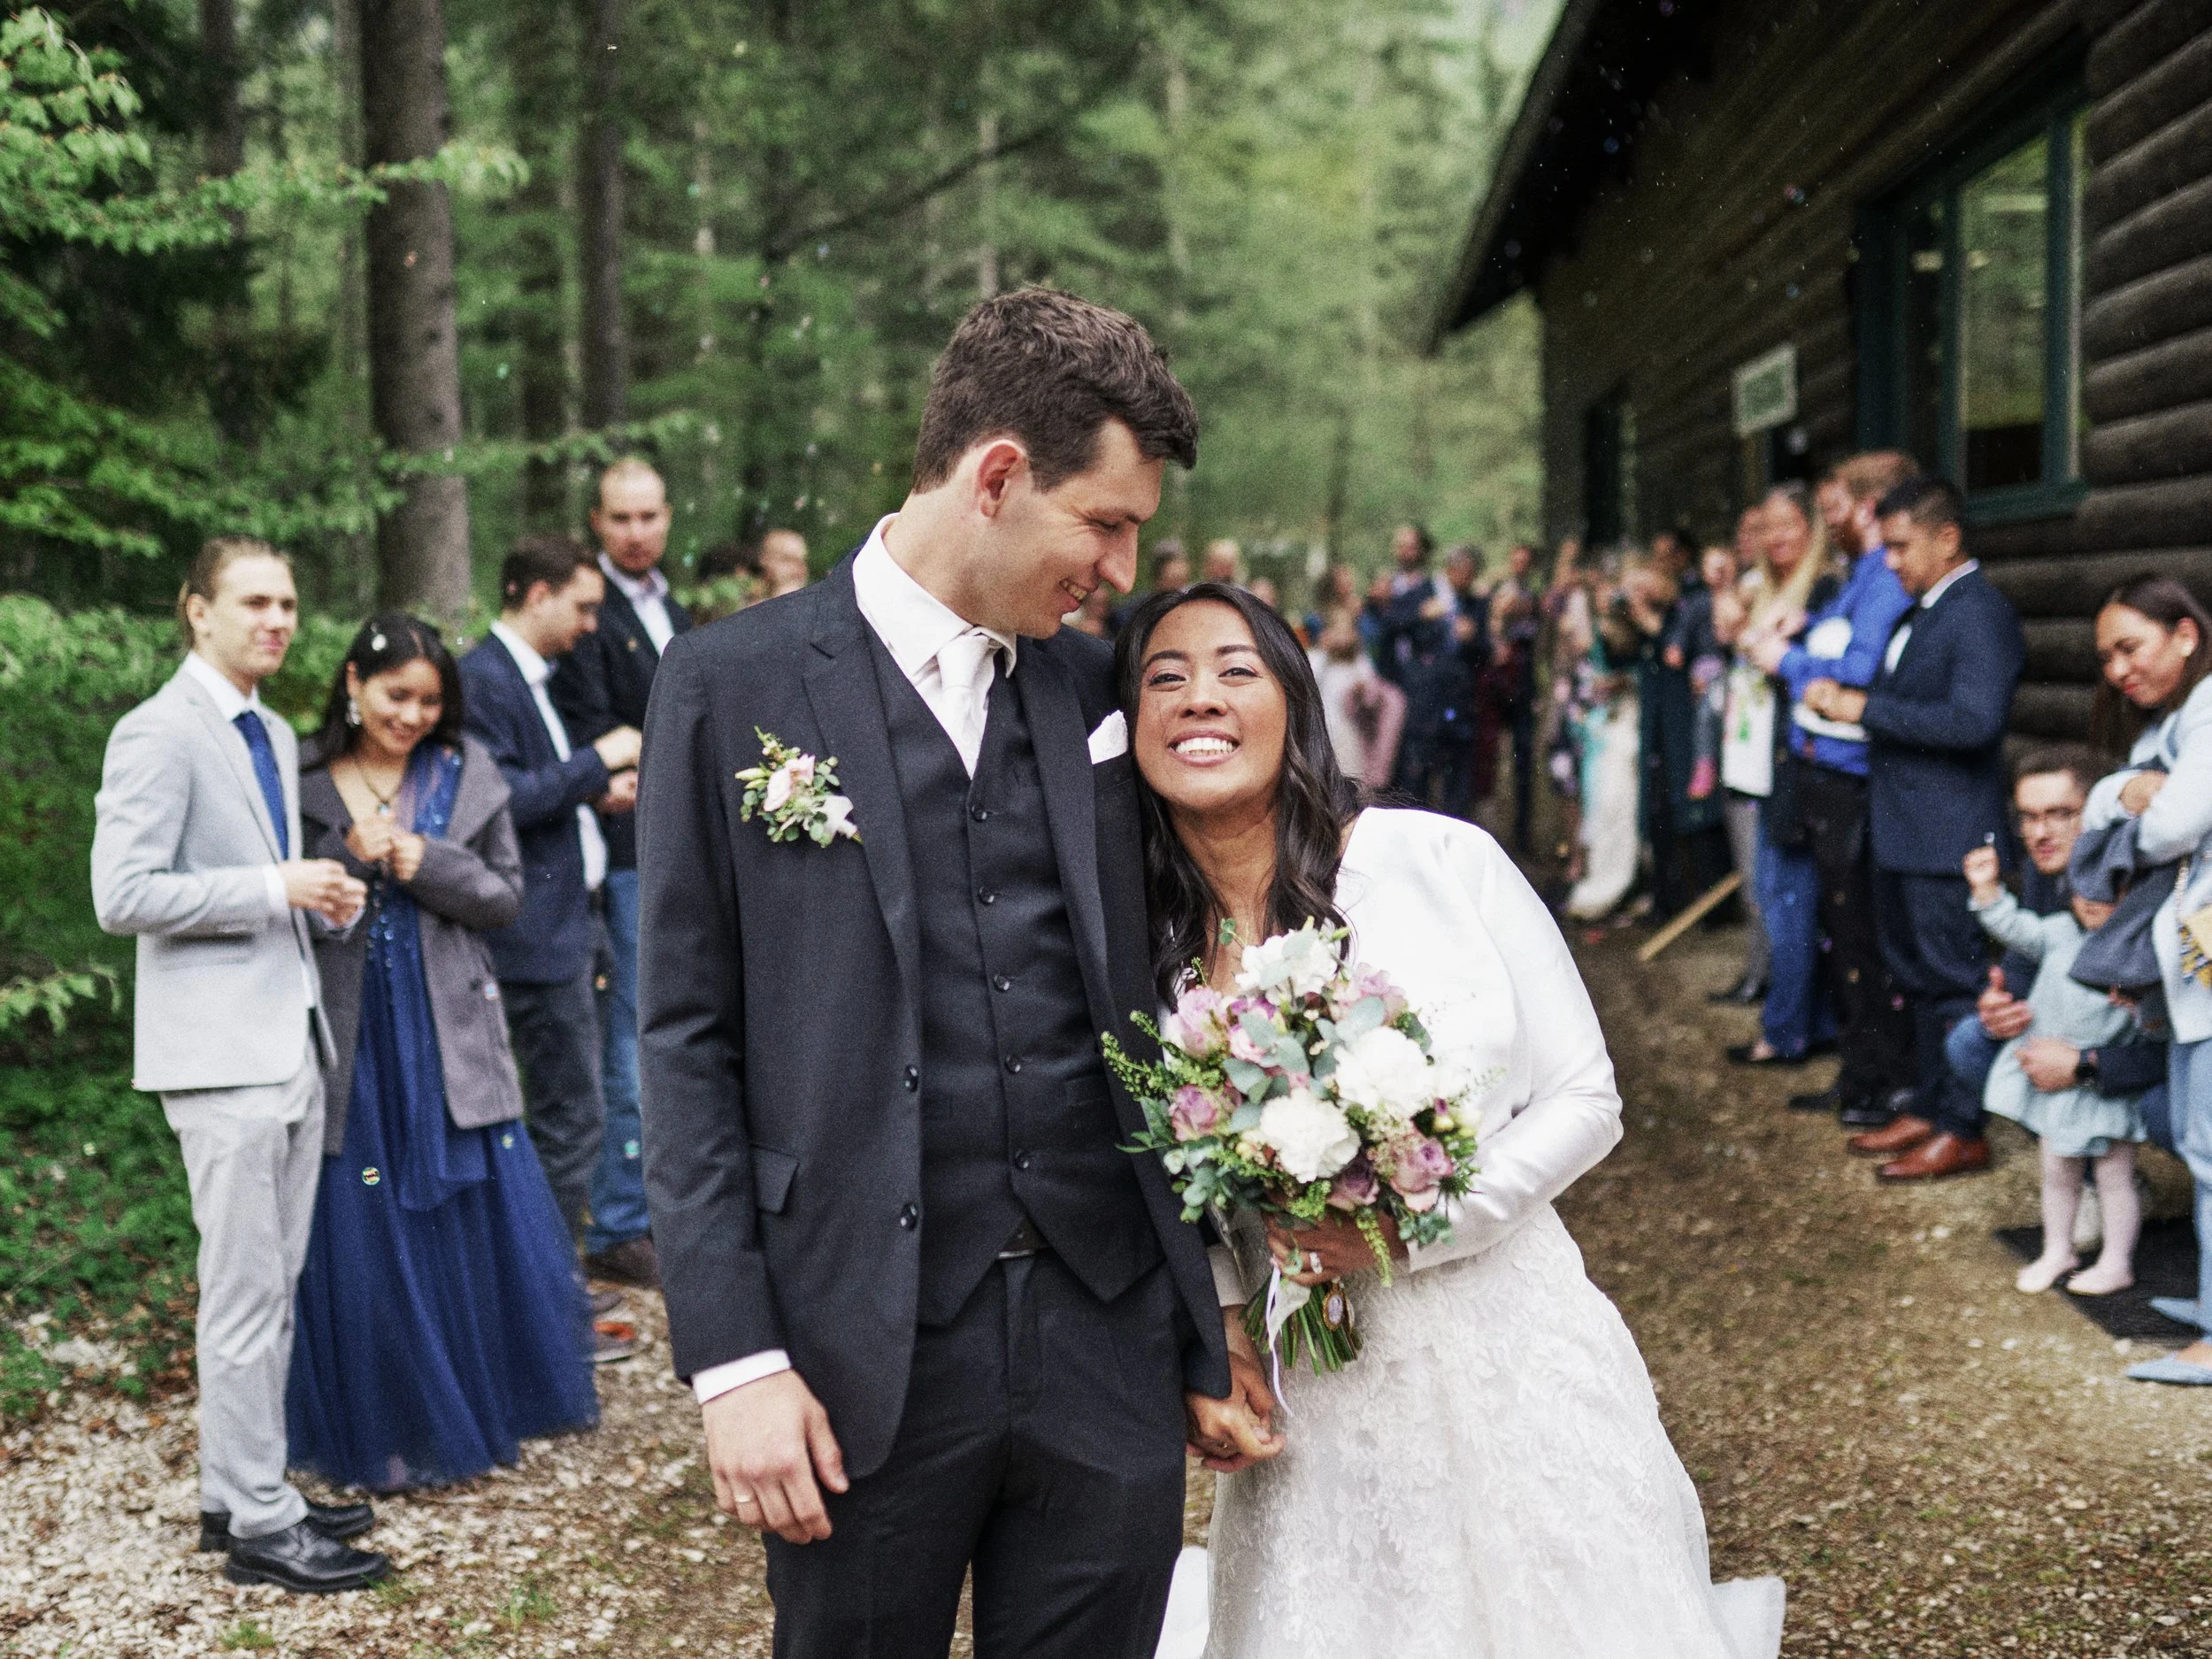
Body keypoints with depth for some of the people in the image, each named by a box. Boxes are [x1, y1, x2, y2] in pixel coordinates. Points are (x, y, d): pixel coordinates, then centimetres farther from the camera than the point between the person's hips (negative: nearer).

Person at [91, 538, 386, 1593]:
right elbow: (123, 895, -18)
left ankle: (237, 1493, 24)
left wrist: (323, 899, 4)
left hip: (291, 1040, 9)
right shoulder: (158, 734, -11)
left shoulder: (275, 736, 16)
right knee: (244, 1294, -4)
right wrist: (276, 889, -19)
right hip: (222, 1050, -9)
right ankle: (258, 1524, 4)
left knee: (273, 1288, 14)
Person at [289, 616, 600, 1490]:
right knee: (365, 1233, 3)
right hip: (350, 1040, -1)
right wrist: (348, 856, -16)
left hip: (450, 1035, 1)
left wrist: (424, 863, -14)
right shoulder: (303, 783, -1)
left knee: (474, 1215, 8)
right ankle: (387, 1427, 18)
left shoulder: (467, 774, 3)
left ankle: (490, 1401, 26)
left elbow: (506, 896, 2)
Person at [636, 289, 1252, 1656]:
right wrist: (735, 1362, -9)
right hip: (864, 1362, -3)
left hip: (1111, 1344, 3)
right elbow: (687, 1040, -4)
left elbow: (1145, 1015, 11)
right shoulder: (734, 686, -3)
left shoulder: (1093, 686, 8)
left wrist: (1209, 1332, 11)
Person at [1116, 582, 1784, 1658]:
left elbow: (1585, 1100, -4)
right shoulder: (1134, 948, -3)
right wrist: (1220, 1329, -6)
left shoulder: (1441, 861, -10)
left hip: (1516, 1373, -1)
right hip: (1312, 1415, 1)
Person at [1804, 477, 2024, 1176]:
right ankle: (1929, 1107, 28)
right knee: (1917, 974, 17)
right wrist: (1842, 697, 6)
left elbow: (1974, 719, -26)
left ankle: (1963, 1131, 5)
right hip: (1904, 830, 10)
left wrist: (1868, 709, -22)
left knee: (1953, 980, -3)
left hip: (1950, 836, -10)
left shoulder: (1980, 614, -15)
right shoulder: (1919, 612, 15)